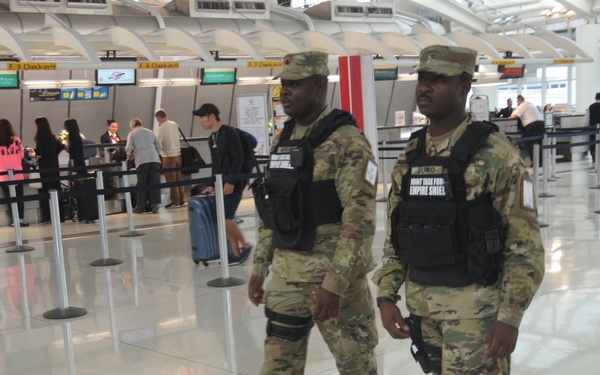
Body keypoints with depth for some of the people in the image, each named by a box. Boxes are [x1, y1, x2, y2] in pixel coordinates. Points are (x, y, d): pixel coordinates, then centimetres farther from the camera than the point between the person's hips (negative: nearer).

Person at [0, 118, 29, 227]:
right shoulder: (16, 140, -4)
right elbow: (21, 155, 5)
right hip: (17, 174, 1)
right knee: (19, 198, 10)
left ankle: (15, 220, 5)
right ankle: (21, 219, 9)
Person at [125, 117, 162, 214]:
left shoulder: (132, 133, 11)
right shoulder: (150, 132, 20)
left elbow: (129, 148, 0)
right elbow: (159, 146, 15)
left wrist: (129, 156, 19)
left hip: (142, 160, -2)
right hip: (154, 159, 2)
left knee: (142, 184, 4)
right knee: (154, 183, 3)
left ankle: (140, 207, 9)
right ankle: (154, 205, 0)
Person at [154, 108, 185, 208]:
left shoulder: (162, 128, -13)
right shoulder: (175, 124, 6)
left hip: (169, 156, -6)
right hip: (178, 154, 6)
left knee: (171, 180, 2)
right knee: (178, 179, 13)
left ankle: (175, 202, 5)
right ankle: (181, 201, 17)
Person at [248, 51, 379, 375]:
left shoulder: (347, 141, -14)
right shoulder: (281, 141, 11)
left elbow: (359, 219, -20)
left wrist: (334, 283, -24)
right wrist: (260, 267, 15)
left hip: (335, 275, -7)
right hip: (285, 274, 7)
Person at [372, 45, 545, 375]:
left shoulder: (495, 153, -11)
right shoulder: (409, 157, 7)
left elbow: (525, 244, -12)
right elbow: (394, 237, 13)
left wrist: (510, 318, -16)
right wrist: (386, 296, 5)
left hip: (475, 305, -6)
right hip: (421, 304, 6)